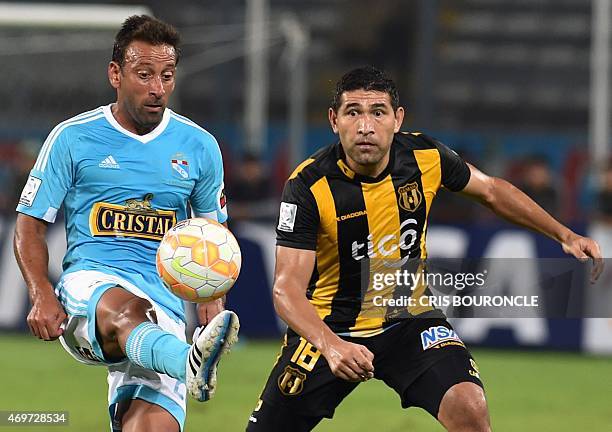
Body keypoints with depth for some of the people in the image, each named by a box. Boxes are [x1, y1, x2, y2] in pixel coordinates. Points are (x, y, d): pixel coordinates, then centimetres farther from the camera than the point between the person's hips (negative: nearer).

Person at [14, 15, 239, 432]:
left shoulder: (199, 146, 14)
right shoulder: (71, 138, 6)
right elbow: (31, 225, 8)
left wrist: (213, 297, 6)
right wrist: (42, 295, -9)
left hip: (165, 299, 3)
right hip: (88, 281, -3)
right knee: (125, 308, -42)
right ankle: (190, 365, -73)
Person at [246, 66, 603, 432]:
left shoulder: (426, 156, -11)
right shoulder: (308, 186, -23)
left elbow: (491, 190, 10)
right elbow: (287, 287, -27)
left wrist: (564, 234, 6)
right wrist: (331, 346, -44)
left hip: (409, 318, 2)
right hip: (330, 328, -2)